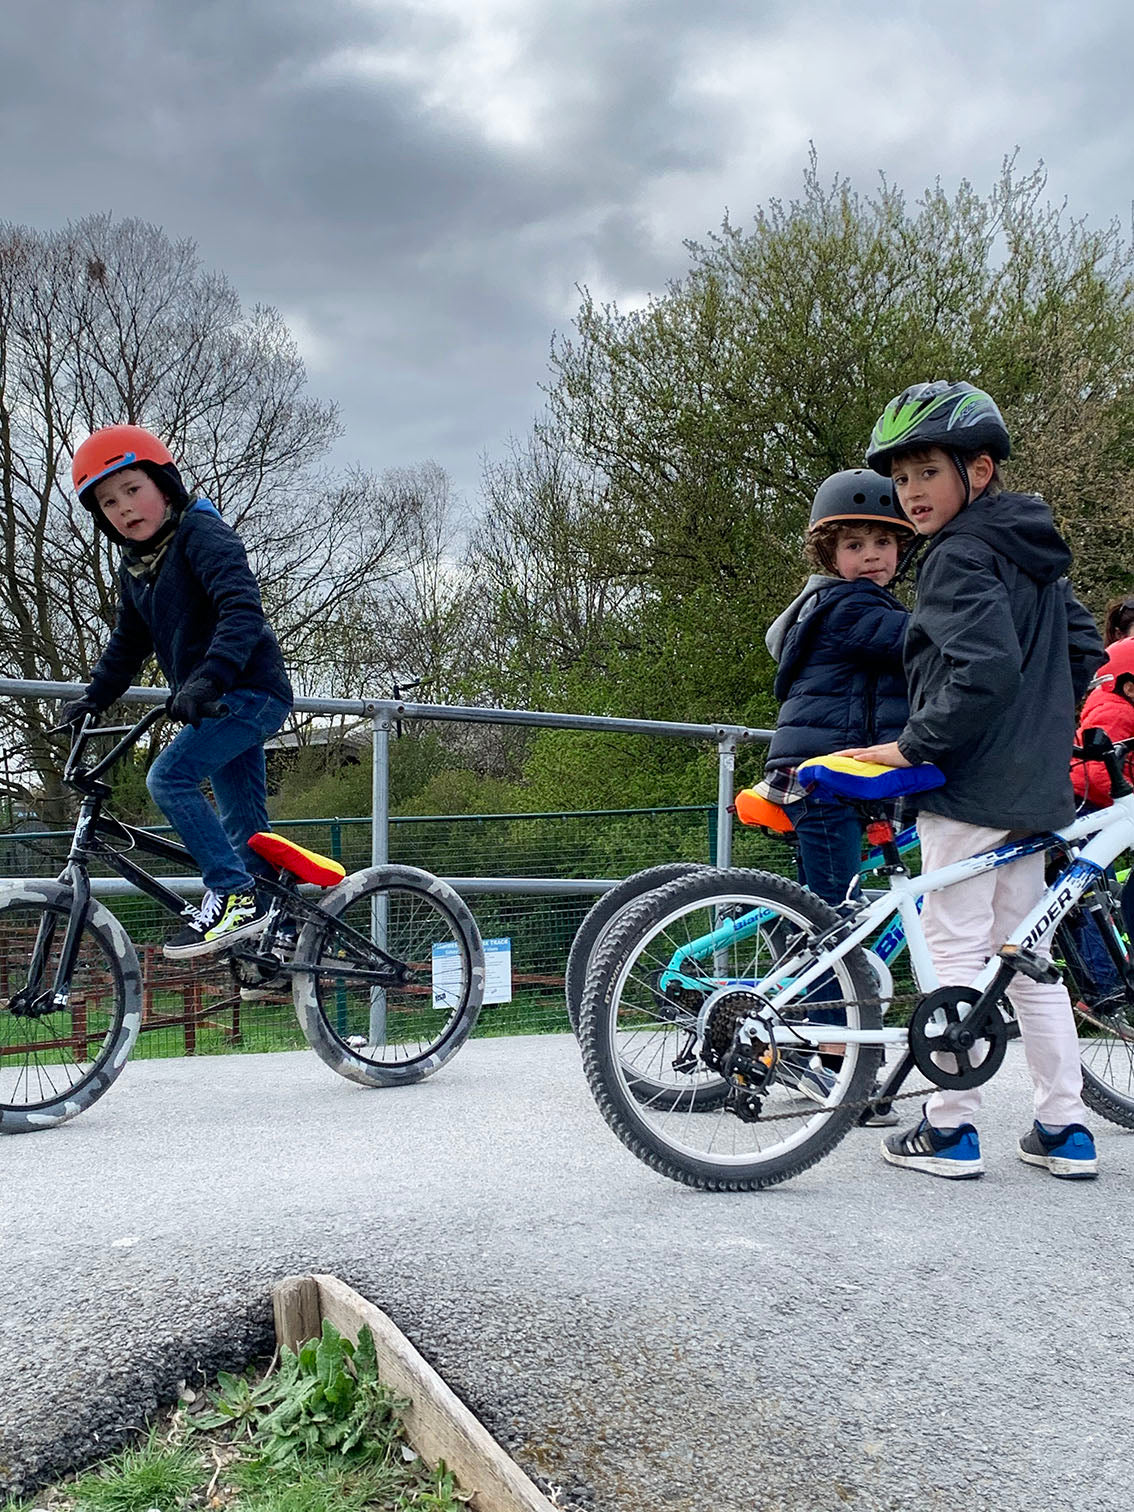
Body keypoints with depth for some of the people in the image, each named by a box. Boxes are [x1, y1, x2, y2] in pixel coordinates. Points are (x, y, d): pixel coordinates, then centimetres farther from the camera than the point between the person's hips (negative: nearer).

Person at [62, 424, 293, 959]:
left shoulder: (203, 533, -13)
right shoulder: (134, 568, 13)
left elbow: (242, 608, -27)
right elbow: (127, 644, 24)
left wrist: (209, 677, -39)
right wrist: (92, 700, 14)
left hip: (250, 691, -9)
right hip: (213, 701, 9)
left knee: (169, 777, -22)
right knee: (243, 825, 12)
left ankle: (233, 895, -19)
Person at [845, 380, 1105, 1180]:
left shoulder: (959, 556, -13)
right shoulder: (1035, 556, 15)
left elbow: (985, 669, -26)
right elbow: (1085, 649, 19)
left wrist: (914, 745, -18)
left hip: (969, 785, -9)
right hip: (1033, 786, 9)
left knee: (954, 950, -2)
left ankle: (950, 1129, 5)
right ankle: (1065, 1127, 18)